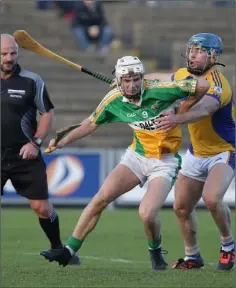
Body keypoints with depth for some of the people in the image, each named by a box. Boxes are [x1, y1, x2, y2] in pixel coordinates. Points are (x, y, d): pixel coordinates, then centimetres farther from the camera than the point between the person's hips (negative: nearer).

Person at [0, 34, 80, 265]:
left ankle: (58, 249, 21)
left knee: (41, 207, 0)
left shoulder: (31, 81, -3)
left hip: (25, 156, -1)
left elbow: (47, 113, 3)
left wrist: (36, 142, -7)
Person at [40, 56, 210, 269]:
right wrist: (63, 142, 6)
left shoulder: (160, 91, -22)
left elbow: (203, 85, -20)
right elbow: (91, 123, 11)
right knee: (101, 198, -8)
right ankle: (69, 251, 1)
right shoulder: (114, 100, -7)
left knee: (147, 214, -22)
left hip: (164, 162, -4)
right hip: (137, 156, 4)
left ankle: (156, 252, 11)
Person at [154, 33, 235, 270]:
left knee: (211, 198, -29)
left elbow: (203, 110, -46)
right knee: (181, 207, 3)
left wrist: (177, 119, -65)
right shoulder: (183, 75, -1)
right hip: (196, 152, 7)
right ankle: (192, 256, 25)